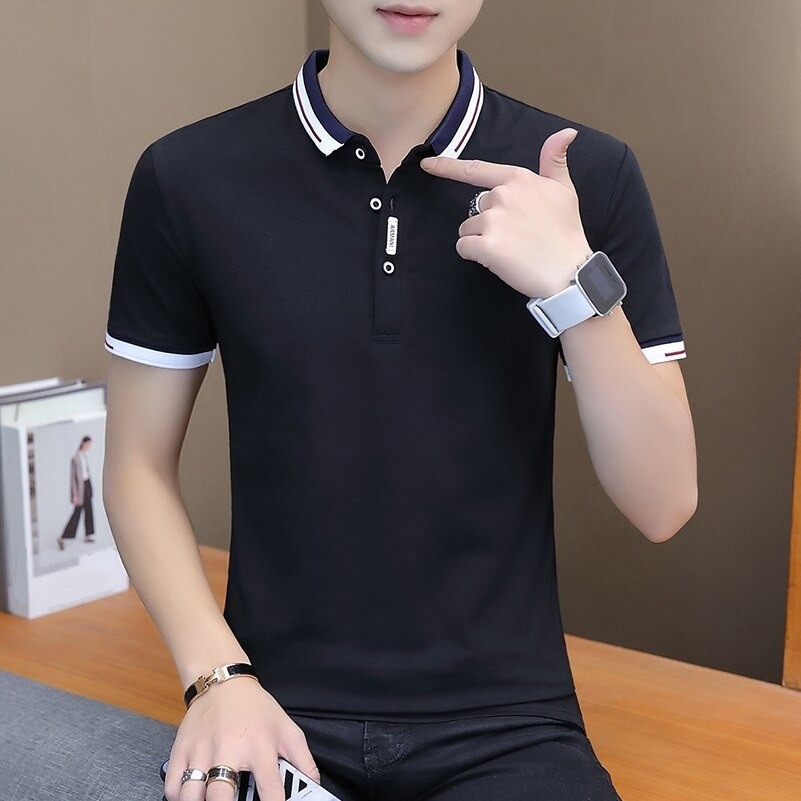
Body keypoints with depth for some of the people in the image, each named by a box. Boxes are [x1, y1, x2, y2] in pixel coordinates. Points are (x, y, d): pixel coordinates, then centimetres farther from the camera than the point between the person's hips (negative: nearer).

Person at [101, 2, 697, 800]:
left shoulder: (588, 175, -3)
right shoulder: (188, 177, -2)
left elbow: (663, 505, -3)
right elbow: (139, 467, 5)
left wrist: (574, 283, -16)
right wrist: (219, 677, -8)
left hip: (507, 722, 1)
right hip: (281, 712, 0)